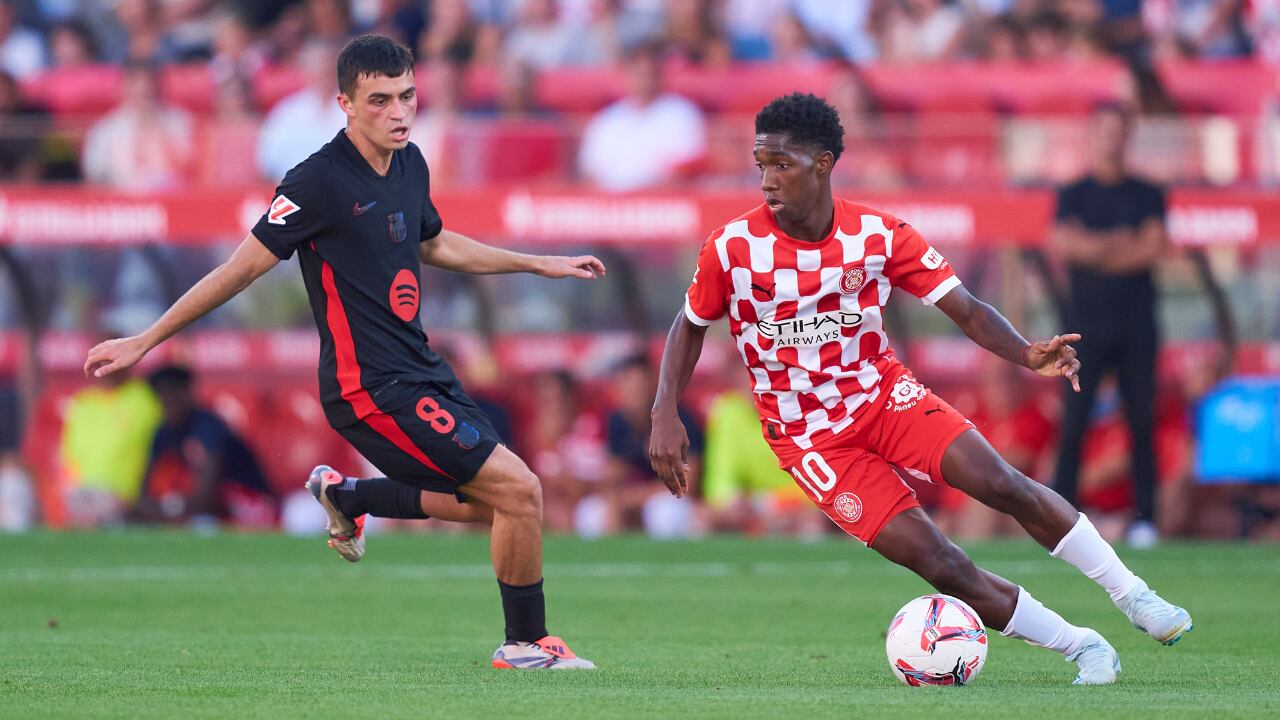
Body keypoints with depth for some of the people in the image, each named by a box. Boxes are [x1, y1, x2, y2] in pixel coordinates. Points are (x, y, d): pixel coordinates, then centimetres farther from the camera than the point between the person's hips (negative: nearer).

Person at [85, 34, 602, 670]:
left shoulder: (410, 164, 8)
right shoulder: (320, 181, -17)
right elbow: (244, 266, -11)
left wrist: (539, 264, 32)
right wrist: (143, 342, -9)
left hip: (420, 373, 9)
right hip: (373, 389, -9)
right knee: (519, 490, -11)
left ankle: (347, 496, 26)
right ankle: (527, 643, 6)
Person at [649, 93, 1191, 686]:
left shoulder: (878, 235, -11)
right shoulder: (732, 249, -14)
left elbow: (965, 309, -10)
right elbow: (690, 326, 3)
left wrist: (1026, 355, -28)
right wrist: (665, 415, -9)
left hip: (882, 393, 2)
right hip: (809, 437, -2)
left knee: (1002, 484, -21)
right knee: (939, 564, -15)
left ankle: (1133, 596, -5)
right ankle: (1082, 648, -2)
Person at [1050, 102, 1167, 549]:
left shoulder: (1147, 195, 11)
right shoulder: (1074, 194, 8)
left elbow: (1156, 246, -3)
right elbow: (1062, 243, -8)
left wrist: (1095, 251, -9)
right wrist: (1118, 245, -11)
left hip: (1136, 323, 1)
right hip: (1088, 322, -1)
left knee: (1142, 423, 0)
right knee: (1074, 422, -6)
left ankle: (1145, 519, 2)